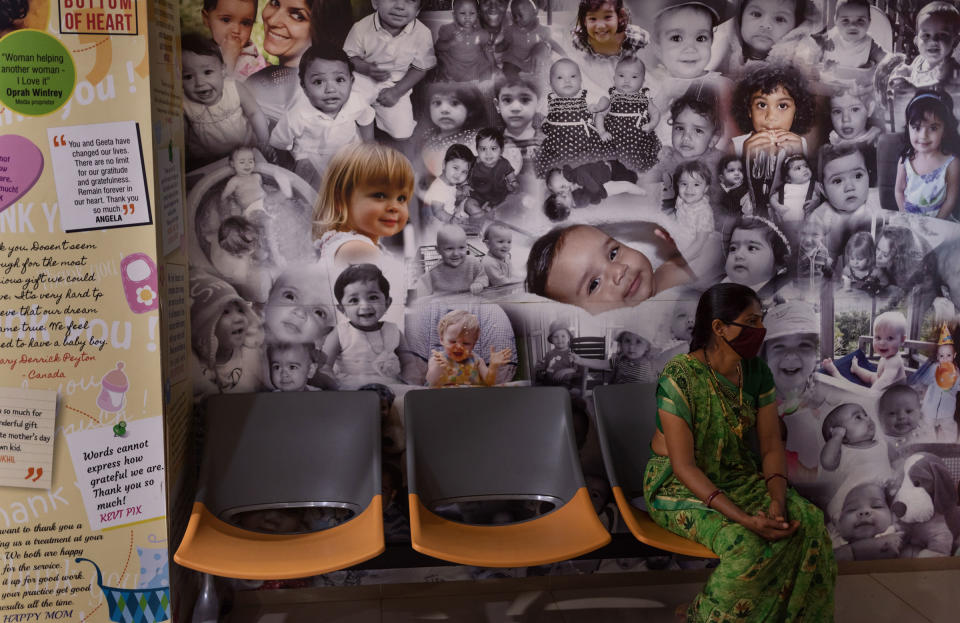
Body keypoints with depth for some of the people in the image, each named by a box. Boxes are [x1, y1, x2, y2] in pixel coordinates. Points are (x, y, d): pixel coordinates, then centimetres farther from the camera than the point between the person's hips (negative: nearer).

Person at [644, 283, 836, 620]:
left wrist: (778, 500, -22)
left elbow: (771, 445, -2)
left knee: (809, 522, -17)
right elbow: (684, 465, -24)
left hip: (738, 475, 6)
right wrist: (744, 518, -32)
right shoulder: (680, 377, -23)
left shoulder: (757, 371, -4)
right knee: (745, 542, -30)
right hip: (680, 485, -6)